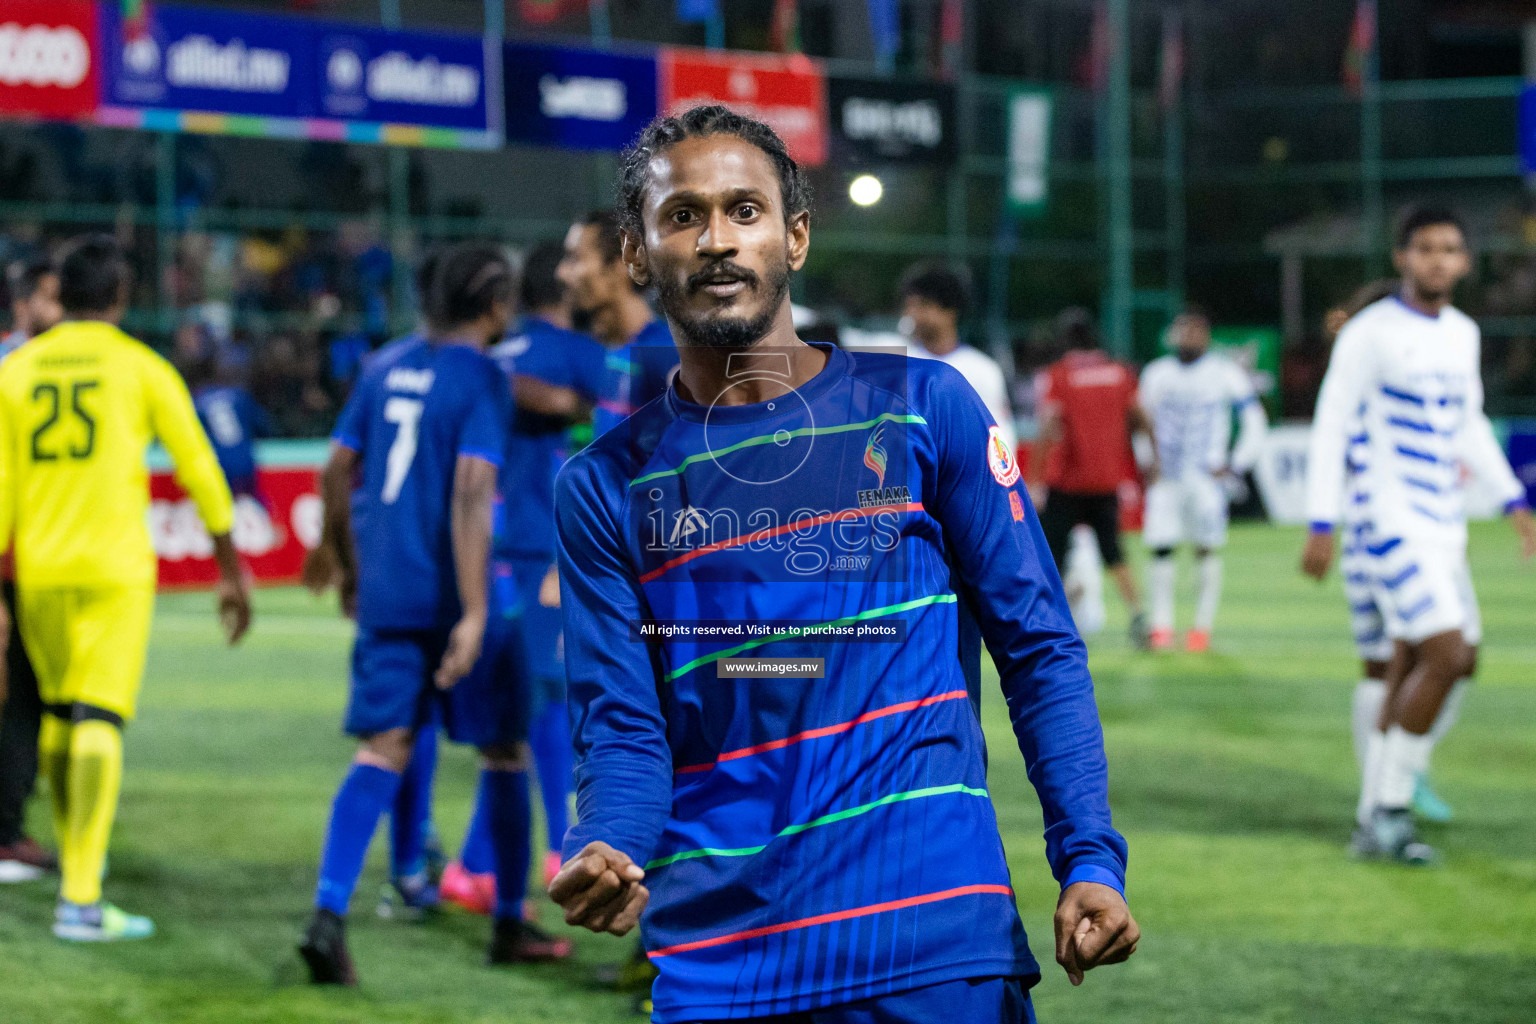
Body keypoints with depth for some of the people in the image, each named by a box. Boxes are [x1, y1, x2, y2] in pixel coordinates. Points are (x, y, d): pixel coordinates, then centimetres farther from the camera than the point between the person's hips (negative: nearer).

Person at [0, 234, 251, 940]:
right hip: (115, 567, -4)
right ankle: (80, 899, -18)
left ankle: (77, 859, 36)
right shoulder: (141, 368, -1)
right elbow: (200, 471, 1)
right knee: (100, 720, -9)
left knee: (58, 715, 20)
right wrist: (230, 570, 11)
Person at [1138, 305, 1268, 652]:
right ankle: (1161, 626, 0)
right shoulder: (1156, 373, 11)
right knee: (1161, 548, -5)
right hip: (1165, 477, 3)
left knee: (1207, 550, -2)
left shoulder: (1225, 374, -1)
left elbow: (1254, 423, 2)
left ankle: (1203, 625, 4)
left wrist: (1235, 467, -4)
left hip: (1206, 477, -3)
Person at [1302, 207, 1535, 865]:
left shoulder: (1463, 334, 13)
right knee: (1447, 655, -17)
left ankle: (1373, 825, 14)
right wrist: (1321, 525, -13)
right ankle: (1390, 808, -6)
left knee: (1410, 674, 7)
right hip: (1390, 520, -8)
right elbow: (1329, 427, -9)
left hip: (1444, 526, 8)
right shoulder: (1370, 334, -9)